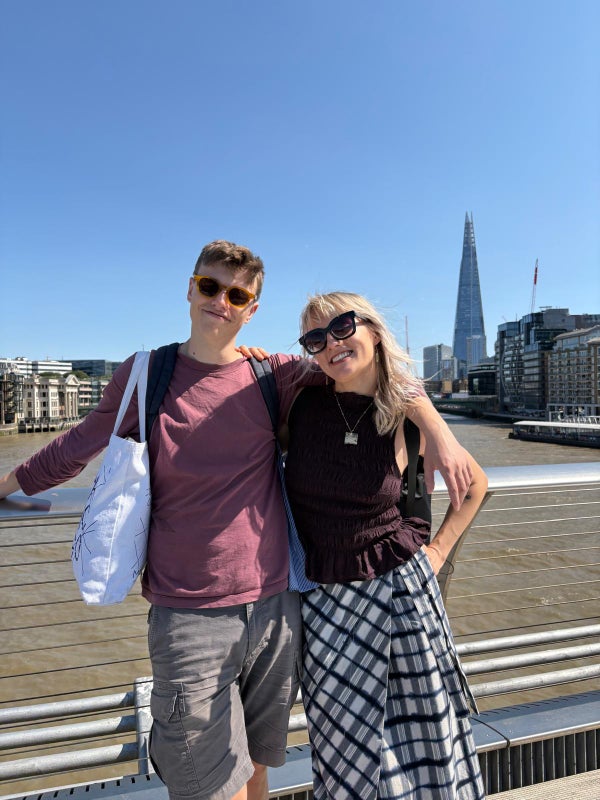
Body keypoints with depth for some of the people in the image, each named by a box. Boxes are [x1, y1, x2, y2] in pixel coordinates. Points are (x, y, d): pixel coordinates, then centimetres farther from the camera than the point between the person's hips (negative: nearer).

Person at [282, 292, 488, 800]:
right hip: (321, 597, 1)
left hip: (398, 588, 0)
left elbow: (476, 484, 8)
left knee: (423, 741, 16)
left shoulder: (408, 419, -9)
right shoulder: (302, 404, -9)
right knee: (345, 753, 15)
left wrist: (438, 550, 1)